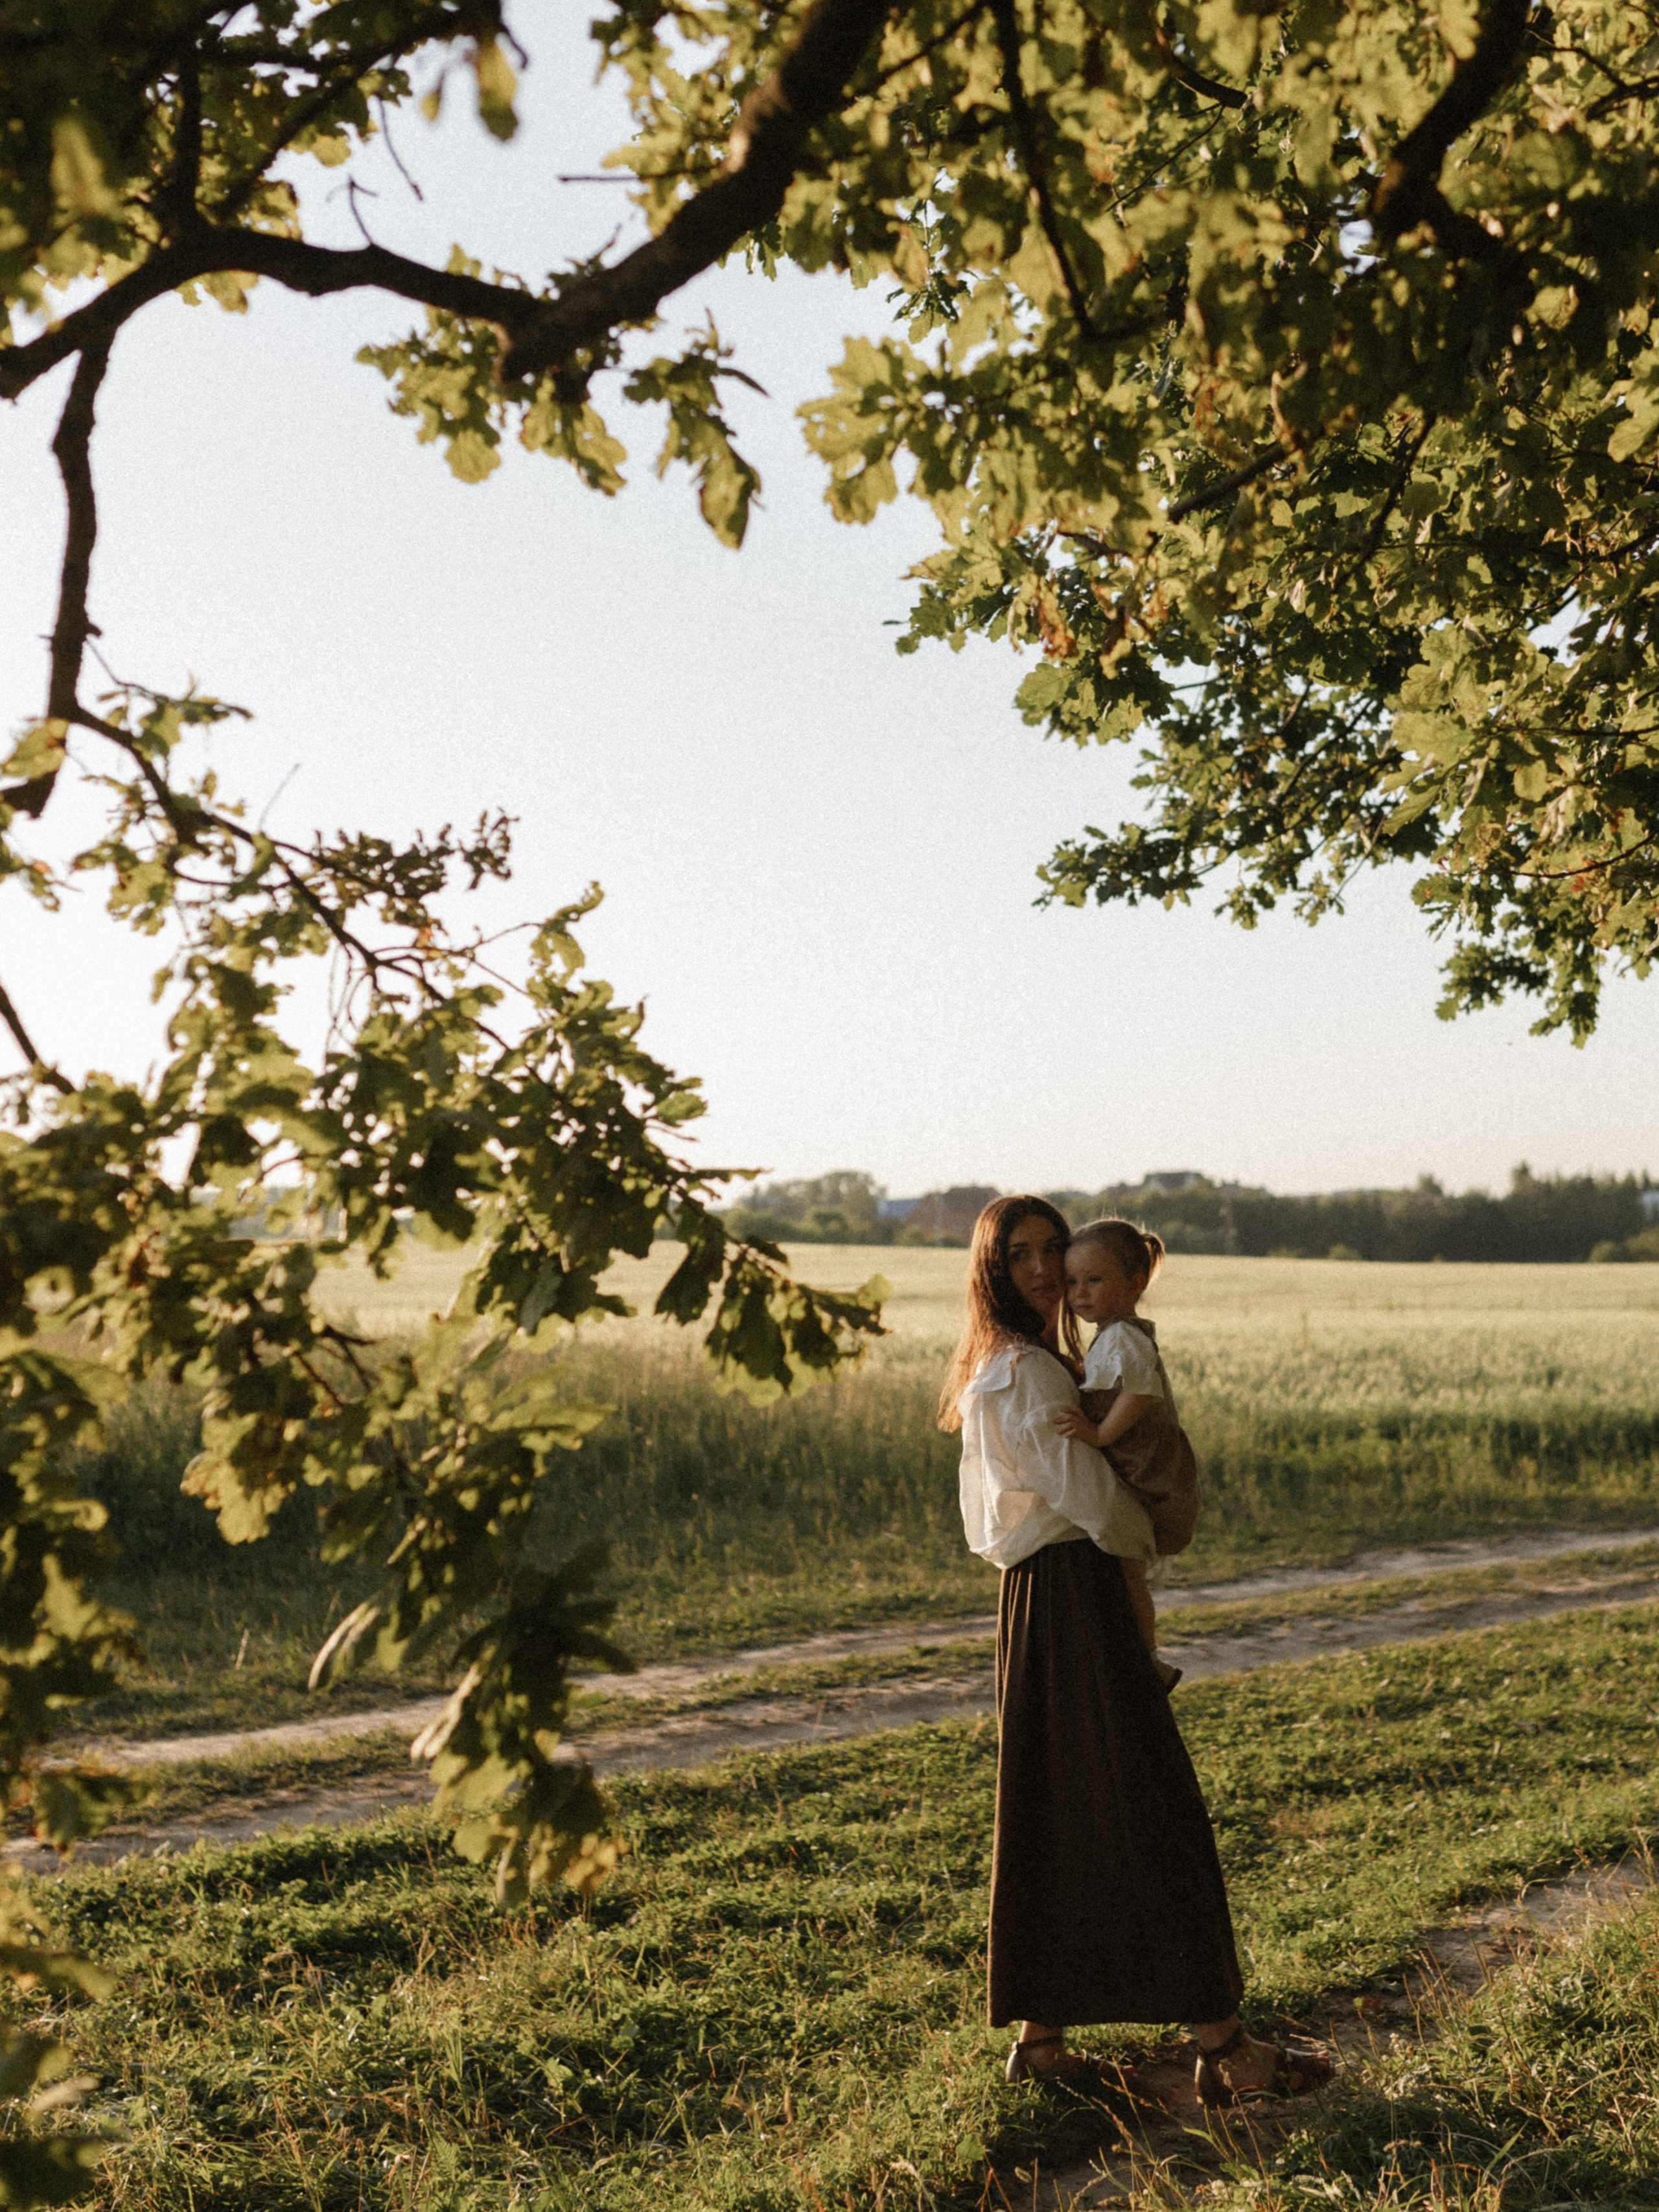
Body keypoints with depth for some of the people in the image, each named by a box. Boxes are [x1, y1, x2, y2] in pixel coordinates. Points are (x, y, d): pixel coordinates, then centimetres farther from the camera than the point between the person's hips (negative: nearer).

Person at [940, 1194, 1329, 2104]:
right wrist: (1147, 1539, 0)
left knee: (1051, 1816, 13)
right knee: (1153, 1810, -6)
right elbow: (1087, 1492, -18)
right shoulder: (1026, 1371, -15)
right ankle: (1222, 2045, 0)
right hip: (1074, 1594, -10)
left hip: (1034, 1601, 10)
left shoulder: (1002, 1371, 18)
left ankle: (1039, 2035, 19)